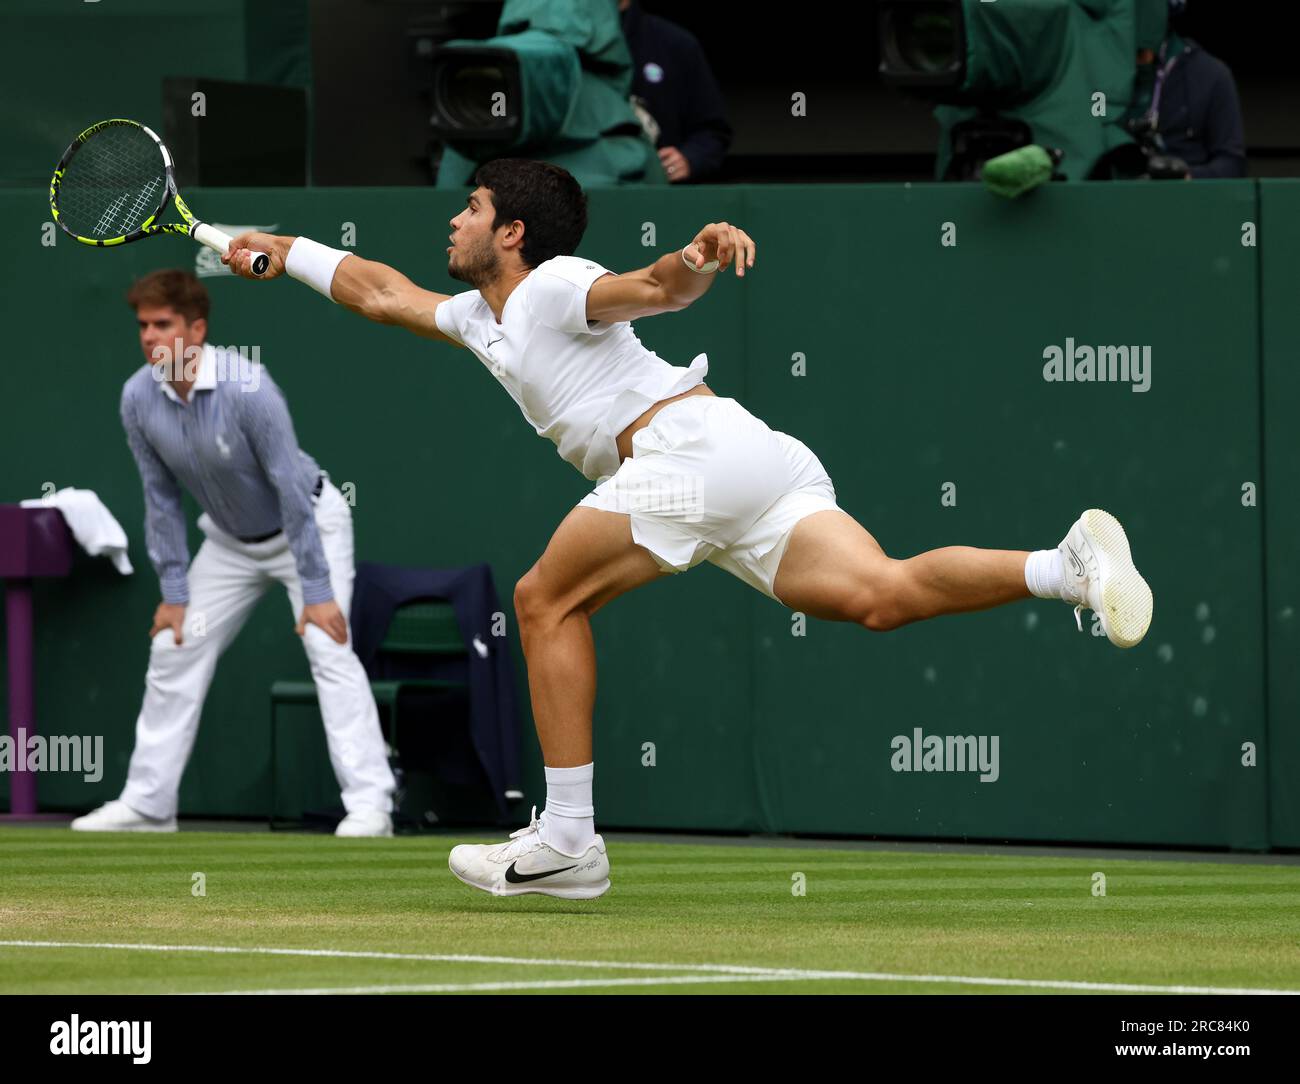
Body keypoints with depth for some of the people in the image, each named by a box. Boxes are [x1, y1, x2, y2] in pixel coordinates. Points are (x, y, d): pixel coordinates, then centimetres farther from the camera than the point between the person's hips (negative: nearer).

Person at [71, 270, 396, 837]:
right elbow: (161, 498, -5)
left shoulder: (247, 388, -33)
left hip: (309, 525, -6)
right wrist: (174, 593, -5)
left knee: (329, 650, -20)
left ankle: (369, 805, -24)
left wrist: (316, 592, -30)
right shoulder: (138, 398, -16)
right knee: (174, 651, 5)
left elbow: (291, 488, -30)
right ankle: (147, 801, 16)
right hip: (231, 541, 6)